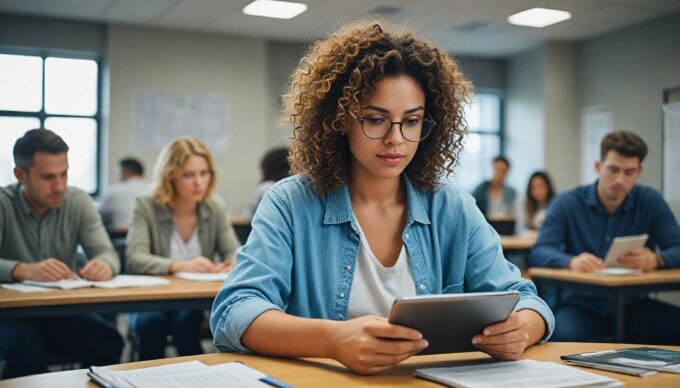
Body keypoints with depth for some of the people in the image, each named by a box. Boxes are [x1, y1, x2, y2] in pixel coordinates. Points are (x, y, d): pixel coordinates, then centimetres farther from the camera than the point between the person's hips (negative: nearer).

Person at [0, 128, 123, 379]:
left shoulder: (78, 202, 1)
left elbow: (107, 253, -5)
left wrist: (103, 265, -30)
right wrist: (25, 270, -42)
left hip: (65, 310, 3)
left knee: (109, 343, -25)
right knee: (25, 350, -34)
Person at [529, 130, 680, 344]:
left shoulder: (650, 201, 5)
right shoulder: (567, 203, 0)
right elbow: (539, 252, -10)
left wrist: (656, 260, -26)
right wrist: (572, 261, -32)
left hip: (631, 303, 3)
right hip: (581, 304, -2)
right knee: (563, 335, -36)